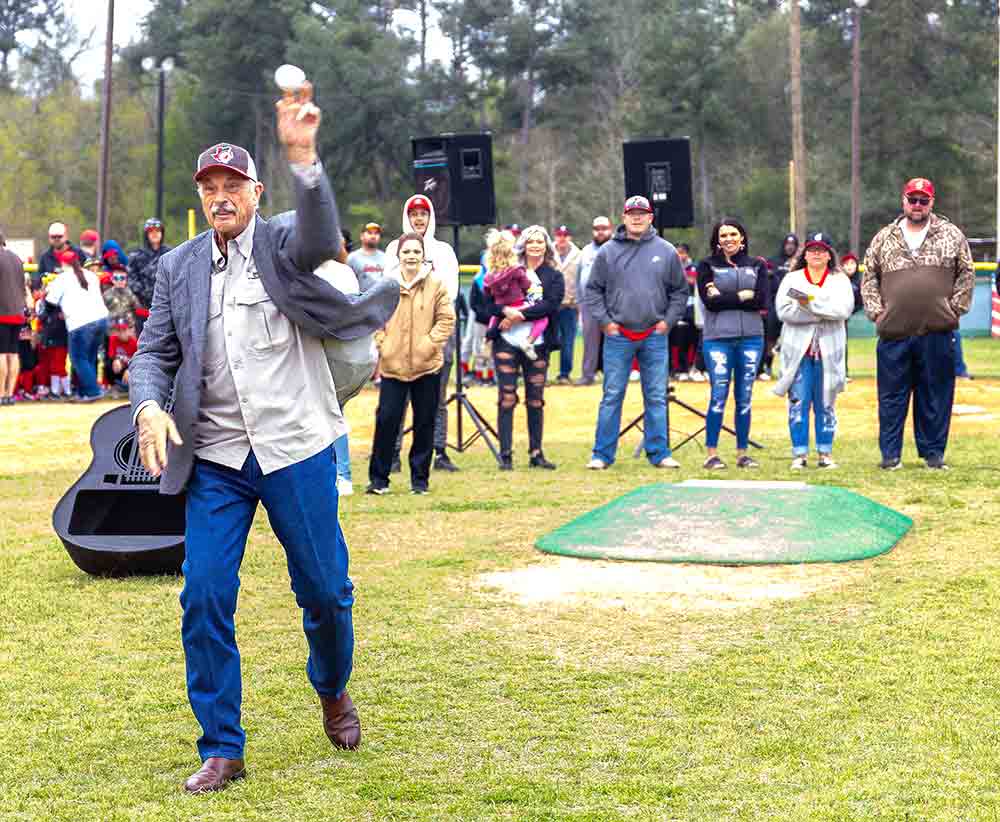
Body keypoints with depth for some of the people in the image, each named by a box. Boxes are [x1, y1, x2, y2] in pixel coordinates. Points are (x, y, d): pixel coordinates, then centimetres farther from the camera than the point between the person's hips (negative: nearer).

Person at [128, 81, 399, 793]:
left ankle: (334, 692, 37)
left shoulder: (283, 240, 0)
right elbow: (154, 352, 9)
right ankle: (222, 750, 8)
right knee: (205, 599, -5)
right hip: (215, 459, 2)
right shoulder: (179, 266, 9)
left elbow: (322, 240, -24)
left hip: (296, 448, -2)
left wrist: (303, 156, -38)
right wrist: (149, 406, -13)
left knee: (325, 589, 7)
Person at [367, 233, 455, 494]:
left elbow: (446, 319, -1)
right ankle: (378, 477, 7)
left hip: (427, 365, 0)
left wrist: (429, 343, -10)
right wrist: (381, 344, -5)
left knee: (425, 422, 7)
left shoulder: (436, 284, -1)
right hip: (392, 365, 0)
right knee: (386, 419, -4)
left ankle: (420, 477, 19)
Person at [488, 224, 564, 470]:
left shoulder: (554, 276, 8)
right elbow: (491, 300, 1)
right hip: (506, 341, 0)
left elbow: (551, 304, -8)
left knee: (536, 399, 4)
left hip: (537, 344, 0)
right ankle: (505, 454, -2)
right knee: (507, 398, -4)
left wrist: (520, 315, -16)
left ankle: (536, 453, 11)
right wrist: (506, 311, -20)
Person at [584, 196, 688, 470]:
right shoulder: (608, 252, 2)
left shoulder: (666, 252, 5)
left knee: (656, 397, 5)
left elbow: (680, 291, 11)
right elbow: (593, 291, 6)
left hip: (655, 336, 1)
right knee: (612, 396, 1)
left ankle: (659, 453, 11)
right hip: (618, 335, -1)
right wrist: (605, 321, -3)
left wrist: (668, 320, 1)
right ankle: (602, 454, 6)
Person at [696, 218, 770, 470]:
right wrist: (742, 296, -7)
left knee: (745, 397, 5)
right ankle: (711, 453, 1)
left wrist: (724, 298, -7)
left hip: (751, 338, 2)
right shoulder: (707, 266, 5)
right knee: (719, 395, -6)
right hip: (718, 338, -2)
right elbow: (709, 301, -9)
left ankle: (742, 453, 12)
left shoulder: (757, 265, 11)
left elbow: (763, 301, -4)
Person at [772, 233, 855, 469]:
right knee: (798, 402, -3)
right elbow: (784, 310, -7)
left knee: (826, 404, 4)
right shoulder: (791, 279, 10)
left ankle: (825, 453, 11)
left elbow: (844, 308, -9)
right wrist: (824, 313, -12)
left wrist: (810, 303, -18)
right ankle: (799, 454, 1)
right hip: (798, 350, 0)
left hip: (829, 351, 0)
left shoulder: (840, 280, 10)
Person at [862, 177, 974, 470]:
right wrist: (876, 311, 2)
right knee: (891, 397, 3)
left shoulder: (952, 234, 7)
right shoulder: (883, 238, 10)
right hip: (893, 334, 1)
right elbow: (869, 278, 13)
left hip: (938, 333, -1)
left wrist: (954, 309, 0)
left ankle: (933, 452, 14)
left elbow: (966, 274, 7)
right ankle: (890, 454, 10)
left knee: (936, 396, 4)